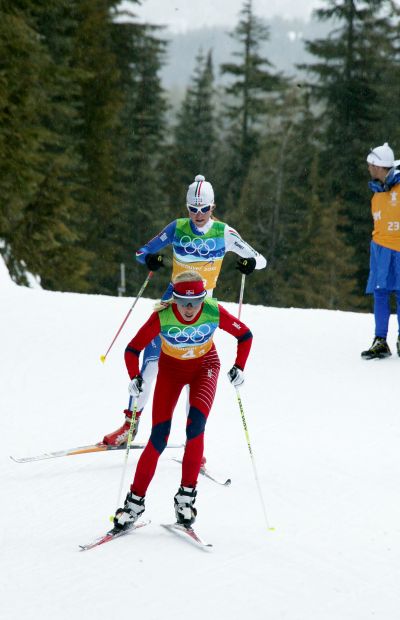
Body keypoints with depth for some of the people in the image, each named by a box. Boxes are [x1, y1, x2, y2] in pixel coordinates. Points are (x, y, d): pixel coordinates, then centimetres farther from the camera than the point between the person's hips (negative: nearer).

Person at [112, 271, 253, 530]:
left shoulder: (214, 312, -27)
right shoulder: (162, 316, -30)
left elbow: (245, 335, -9)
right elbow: (132, 349, -19)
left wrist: (239, 367, -18)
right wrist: (135, 378, -33)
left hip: (205, 366, 0)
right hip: (171, 368, 0)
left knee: (195, 426, -23)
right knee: (159, 438, -9)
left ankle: (186, 496, -11)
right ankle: (135, 501, 3)